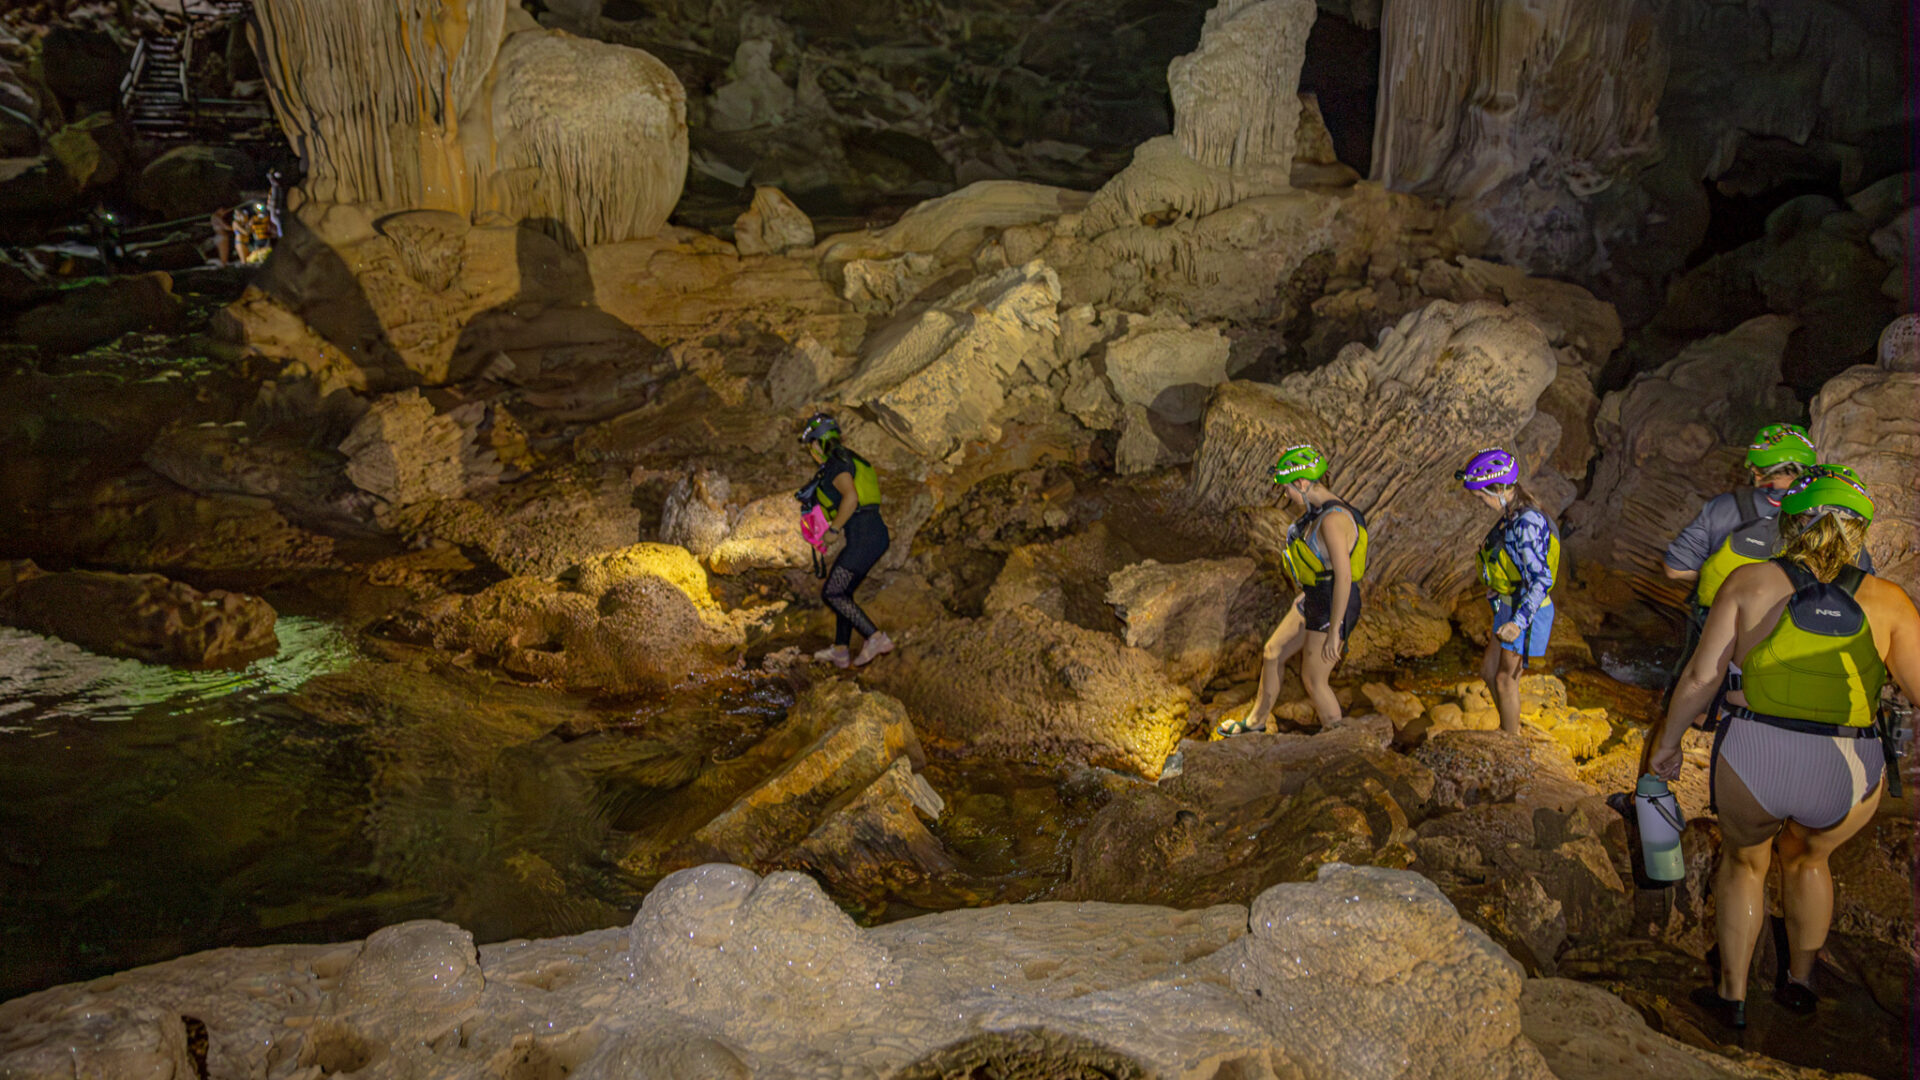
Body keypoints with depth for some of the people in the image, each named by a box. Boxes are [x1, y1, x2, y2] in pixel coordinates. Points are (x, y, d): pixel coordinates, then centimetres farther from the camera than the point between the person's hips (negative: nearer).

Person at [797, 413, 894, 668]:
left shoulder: (836, 464, -9)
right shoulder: (851, 460, 21)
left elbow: (851, 497, -24)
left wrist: (834, 527, -12)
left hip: (863, 536, -10)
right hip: (878, 534, 10)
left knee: (832, 593, -6)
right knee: (843, 591, 16)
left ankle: (876, 637, -15)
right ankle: (840, 651, 20)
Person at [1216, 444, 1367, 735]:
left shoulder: (1333, 519, -27)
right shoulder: (1318, 509, 4)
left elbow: (1344, 576, -28)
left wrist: (1334, 631, -24)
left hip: (1333, 609, -10)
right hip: (1312, 600, 10)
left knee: (1313, 680, 4)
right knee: (1272, 654, 20)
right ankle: (1255, 723, 39)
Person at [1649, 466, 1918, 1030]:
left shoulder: (1751, 582, 0)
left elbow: (1701, 677, -2)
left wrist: (1668, 740, 10)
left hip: (1752, 761, -1)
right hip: (1850, 778, 1)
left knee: (1743, 859, 28)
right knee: (1806, 858, 33)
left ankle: (1732, 994, 32)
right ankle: (1801, 982, 45)